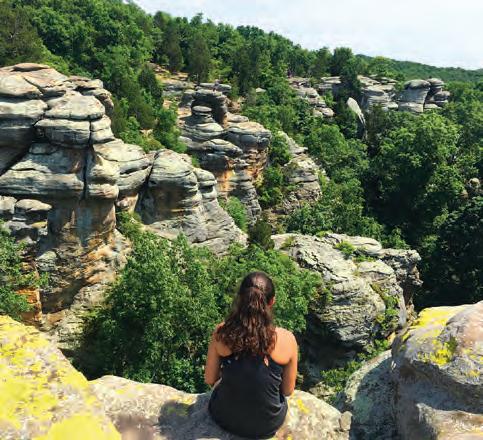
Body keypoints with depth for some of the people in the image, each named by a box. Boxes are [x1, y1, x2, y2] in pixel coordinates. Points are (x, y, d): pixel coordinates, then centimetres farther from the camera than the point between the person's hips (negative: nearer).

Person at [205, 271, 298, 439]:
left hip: (225, 419, 1)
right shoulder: (286, 340, -22)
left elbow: (210, 379, -5)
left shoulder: (221, 332, -19)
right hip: (267, 426, 0)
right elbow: (288, 390, -8)